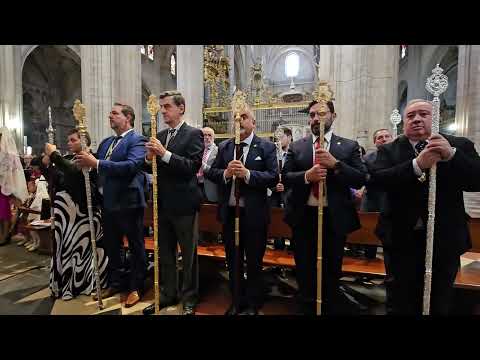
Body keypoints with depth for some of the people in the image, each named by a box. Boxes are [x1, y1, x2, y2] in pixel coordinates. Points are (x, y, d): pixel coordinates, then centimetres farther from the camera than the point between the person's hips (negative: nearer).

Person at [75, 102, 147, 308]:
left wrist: (96, 163, -27)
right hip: (108, 203, 8)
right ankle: (115, 284, 38)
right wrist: (85, 162, -6)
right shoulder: (106, 142, 16)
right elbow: (96, 167, 13)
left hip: (128, 203, -8)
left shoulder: (137, 140, -10)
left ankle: (136, 288, 23)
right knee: (111, 247, 20)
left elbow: (131, 166, -26)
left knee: (135, 247, 7)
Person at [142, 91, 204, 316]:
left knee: (188, 255, 9)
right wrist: (149, 157, -8)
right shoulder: (159, 136, 13)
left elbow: (192, 166, -18)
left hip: (183, 204, -6)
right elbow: (154, 168, 13)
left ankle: (189, 299, 27)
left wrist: (164, 153, -23)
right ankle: (168, 294, 36)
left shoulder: (193, 134, -7)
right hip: (163, 204, 7)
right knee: (165, 254, 18)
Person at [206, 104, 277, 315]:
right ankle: (237, 300, 40)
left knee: (254, 262, 12)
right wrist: (226, 173, -17)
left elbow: (273, 177, -12)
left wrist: (247, 174, -24)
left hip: (254, 213, -4)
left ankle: (253, 304, 35)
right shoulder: (224, 147, 8)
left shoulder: (266, 147, -4)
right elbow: (211, 173, 3)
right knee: (232, 261, 19)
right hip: (229, 212, 4)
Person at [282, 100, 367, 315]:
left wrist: (335, 163, -19)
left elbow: (360, 180, -6)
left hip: (334, 218, 0)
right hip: (303, 217, 1)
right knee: (304, 272, 16)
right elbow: (285, 177, -2)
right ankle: (306, 308, 39)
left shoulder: (349, 146, 1)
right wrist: (306, 176, -21)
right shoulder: (296, 147, 4)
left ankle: (331, 309, 40)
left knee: (331, 273, 17)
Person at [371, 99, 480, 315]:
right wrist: (417, 165, -27)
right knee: (403, 304, 16)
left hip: (445, 240, 1)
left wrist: (451, 155, -22)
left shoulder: (460, 146, 2)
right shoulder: (389, 150, 0)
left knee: (439, 305, 20)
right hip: (404, 240, -1)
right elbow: (377, 179, -16)